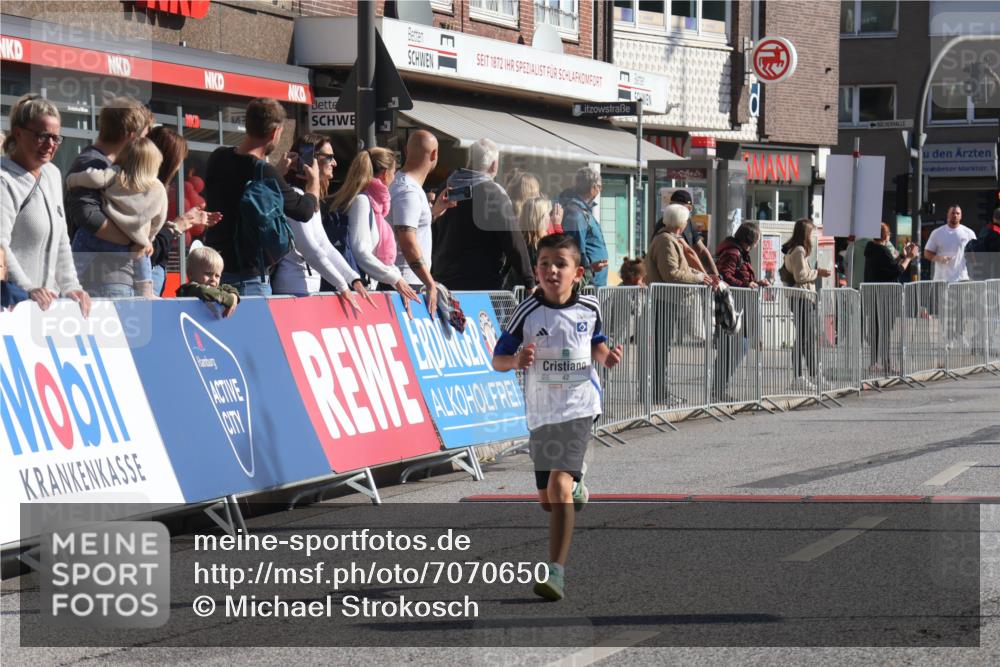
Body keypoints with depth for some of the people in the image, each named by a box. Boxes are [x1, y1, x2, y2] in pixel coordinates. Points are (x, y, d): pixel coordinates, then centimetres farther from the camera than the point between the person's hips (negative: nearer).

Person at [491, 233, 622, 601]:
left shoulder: (589, 308, -2)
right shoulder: (527, 312, -8)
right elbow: (497, 359, -4)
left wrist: (606, 356, -5)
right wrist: (516, 360, -26)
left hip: (579, 407, -2)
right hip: (541, 412, 2)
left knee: (559, 484, -20)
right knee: (547, 500, 13)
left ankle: (557, 571, -20)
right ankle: (575, 486, 52)